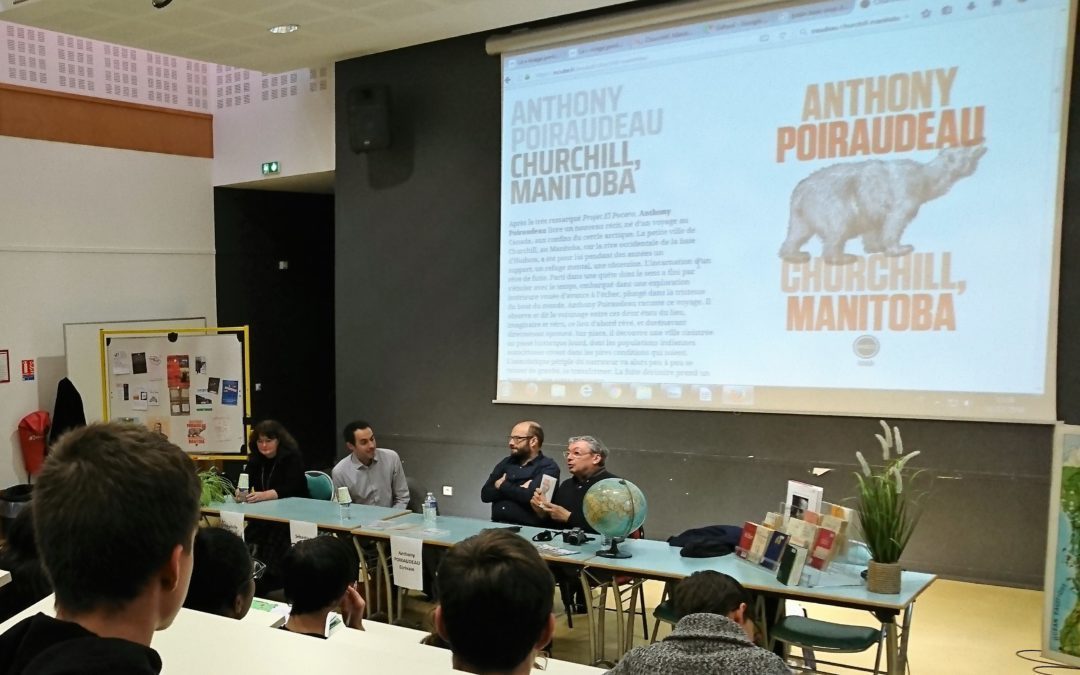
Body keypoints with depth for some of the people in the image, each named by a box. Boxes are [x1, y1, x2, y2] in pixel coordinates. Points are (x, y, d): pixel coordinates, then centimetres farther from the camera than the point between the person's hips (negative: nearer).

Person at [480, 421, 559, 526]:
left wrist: (502, 485, 0)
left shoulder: (548, 467, -2)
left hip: (527, 528, -4)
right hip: (497, 525, 4)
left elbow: (530, 496, -16)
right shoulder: (506, 462, 14)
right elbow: (485, 494, 6)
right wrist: (517, 490, -7)